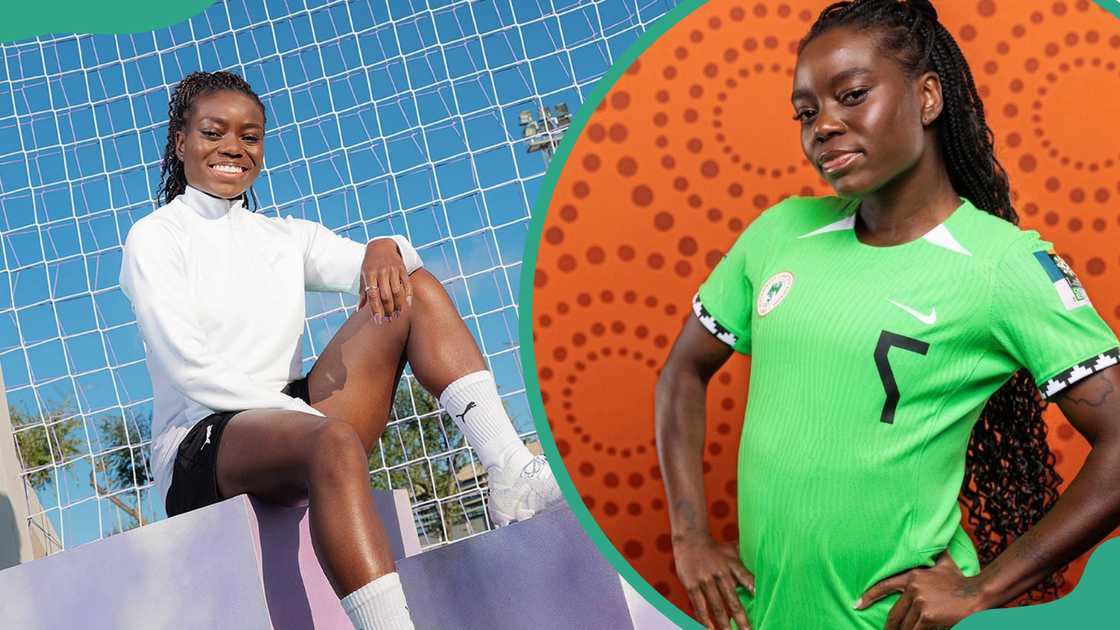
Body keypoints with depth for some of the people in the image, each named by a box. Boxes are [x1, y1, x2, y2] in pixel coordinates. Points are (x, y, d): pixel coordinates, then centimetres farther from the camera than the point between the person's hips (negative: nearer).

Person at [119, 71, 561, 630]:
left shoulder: (286, 237, 18)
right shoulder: (154, 237, 3)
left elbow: (373, 268, 1)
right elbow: (190, 369, -10)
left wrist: (383, 251, -24)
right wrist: (306, 411, -19)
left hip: (291, 424, 6)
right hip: (199, 449, -6)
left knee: (416, 291, -5)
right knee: (334, 441, -39)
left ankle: (511, 479, -20)